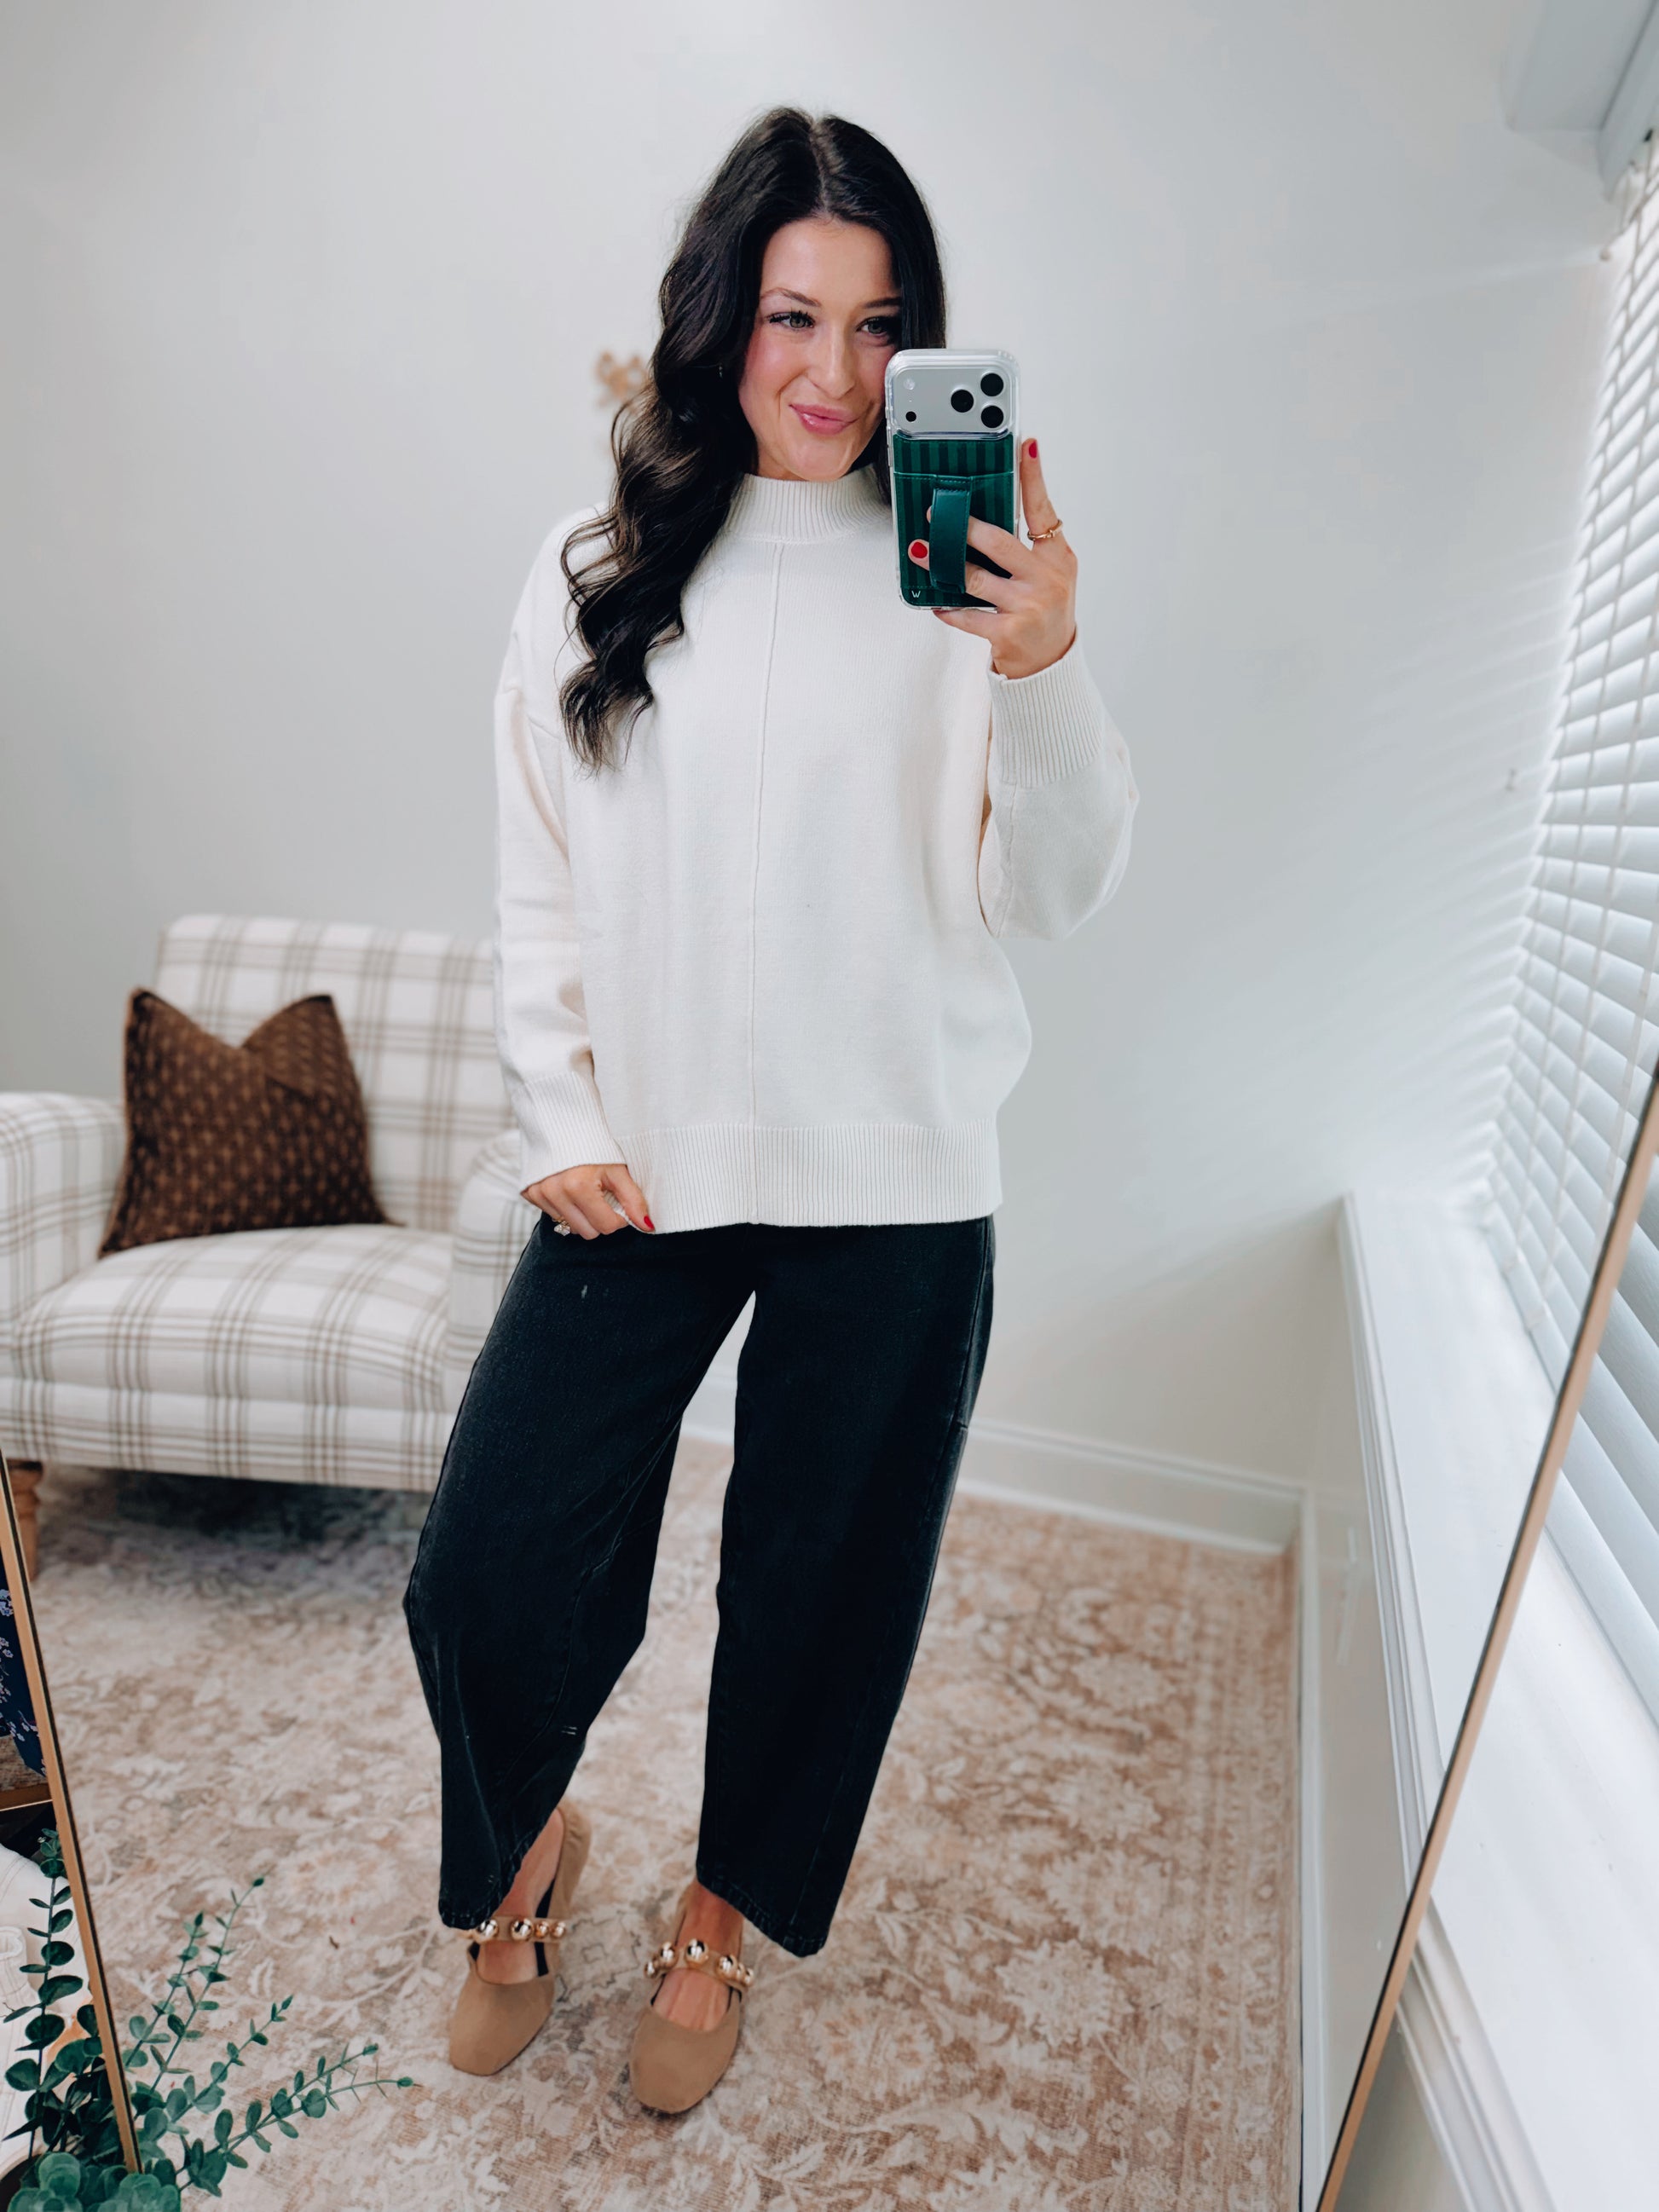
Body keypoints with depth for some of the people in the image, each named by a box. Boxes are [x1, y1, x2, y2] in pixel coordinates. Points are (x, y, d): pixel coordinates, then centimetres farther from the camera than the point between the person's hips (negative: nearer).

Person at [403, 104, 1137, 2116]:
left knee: (818, 1597, 14)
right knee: (480, 1578, 3)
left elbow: (1052, 893, -7)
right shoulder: (599, 573, 7)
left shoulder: (966, 577, 0)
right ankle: (524, 1849, 41)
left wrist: (1043, 674, -24)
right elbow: (539, 882, 8)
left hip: (894, 1191, -1)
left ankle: (722, 1916, 46)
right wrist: (559, 1123, -1)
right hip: (639, 1172, 2)